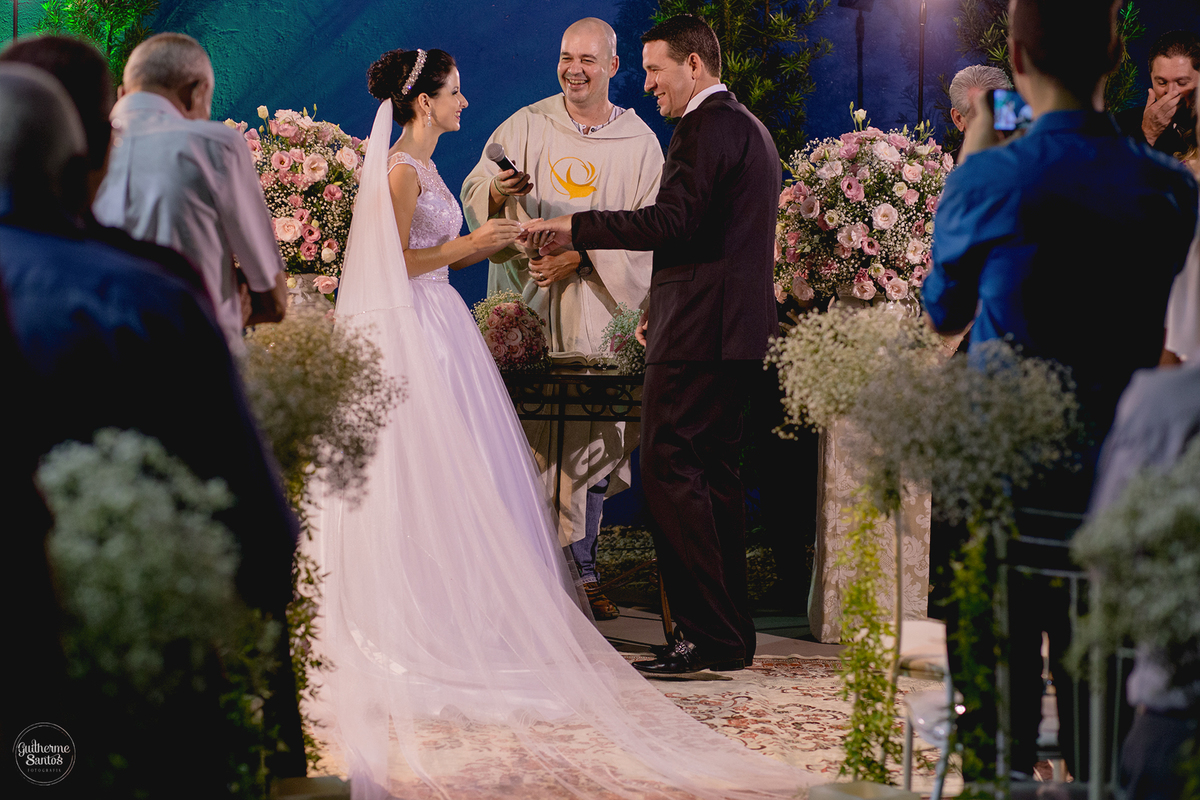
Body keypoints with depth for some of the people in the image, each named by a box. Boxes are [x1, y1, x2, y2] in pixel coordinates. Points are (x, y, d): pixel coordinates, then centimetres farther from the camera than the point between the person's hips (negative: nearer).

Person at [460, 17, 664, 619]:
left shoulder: (639, 142, 5)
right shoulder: (526, 127, 6)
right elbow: (473, 195, 6)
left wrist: (583, 256, -13)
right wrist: (498, 192, -18)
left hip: (598, 306, 0)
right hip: (527, 299, 0)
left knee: (593, 431, 1)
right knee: (526, 431, -5)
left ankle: (582, 570, 10)